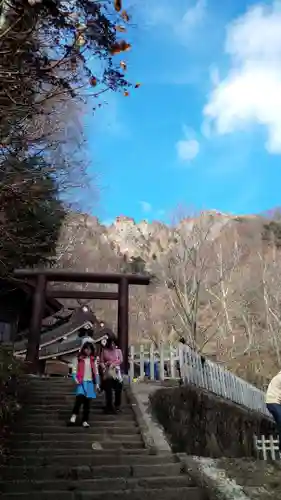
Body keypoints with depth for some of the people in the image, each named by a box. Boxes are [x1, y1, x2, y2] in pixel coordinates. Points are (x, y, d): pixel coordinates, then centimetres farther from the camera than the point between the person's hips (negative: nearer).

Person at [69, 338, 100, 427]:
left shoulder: (93, 359, 9)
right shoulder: (78, 359, -1)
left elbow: (96, 372, 12)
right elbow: (74, 370, -3)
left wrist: (97, 384, 8)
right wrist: (76, 380, -16)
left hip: (90, 382, 3)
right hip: (81, 382, -3)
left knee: (87, 402, 5)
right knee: (80, 397, -26)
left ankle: (85, 420, 14)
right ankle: (74, 414, -8)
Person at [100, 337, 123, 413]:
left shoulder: (118, 350, 7)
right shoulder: (104, 351, 3)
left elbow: (121, 360, -3)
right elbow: (101, 361, -2)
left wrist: (113, 363, -15)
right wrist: (103, 367, -19)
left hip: (116, 372, 1)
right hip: (107, 372, -1)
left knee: (118, 390, 1)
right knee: (108, 390, 2)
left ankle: (117, 406, 18)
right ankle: (109, 407, 12)